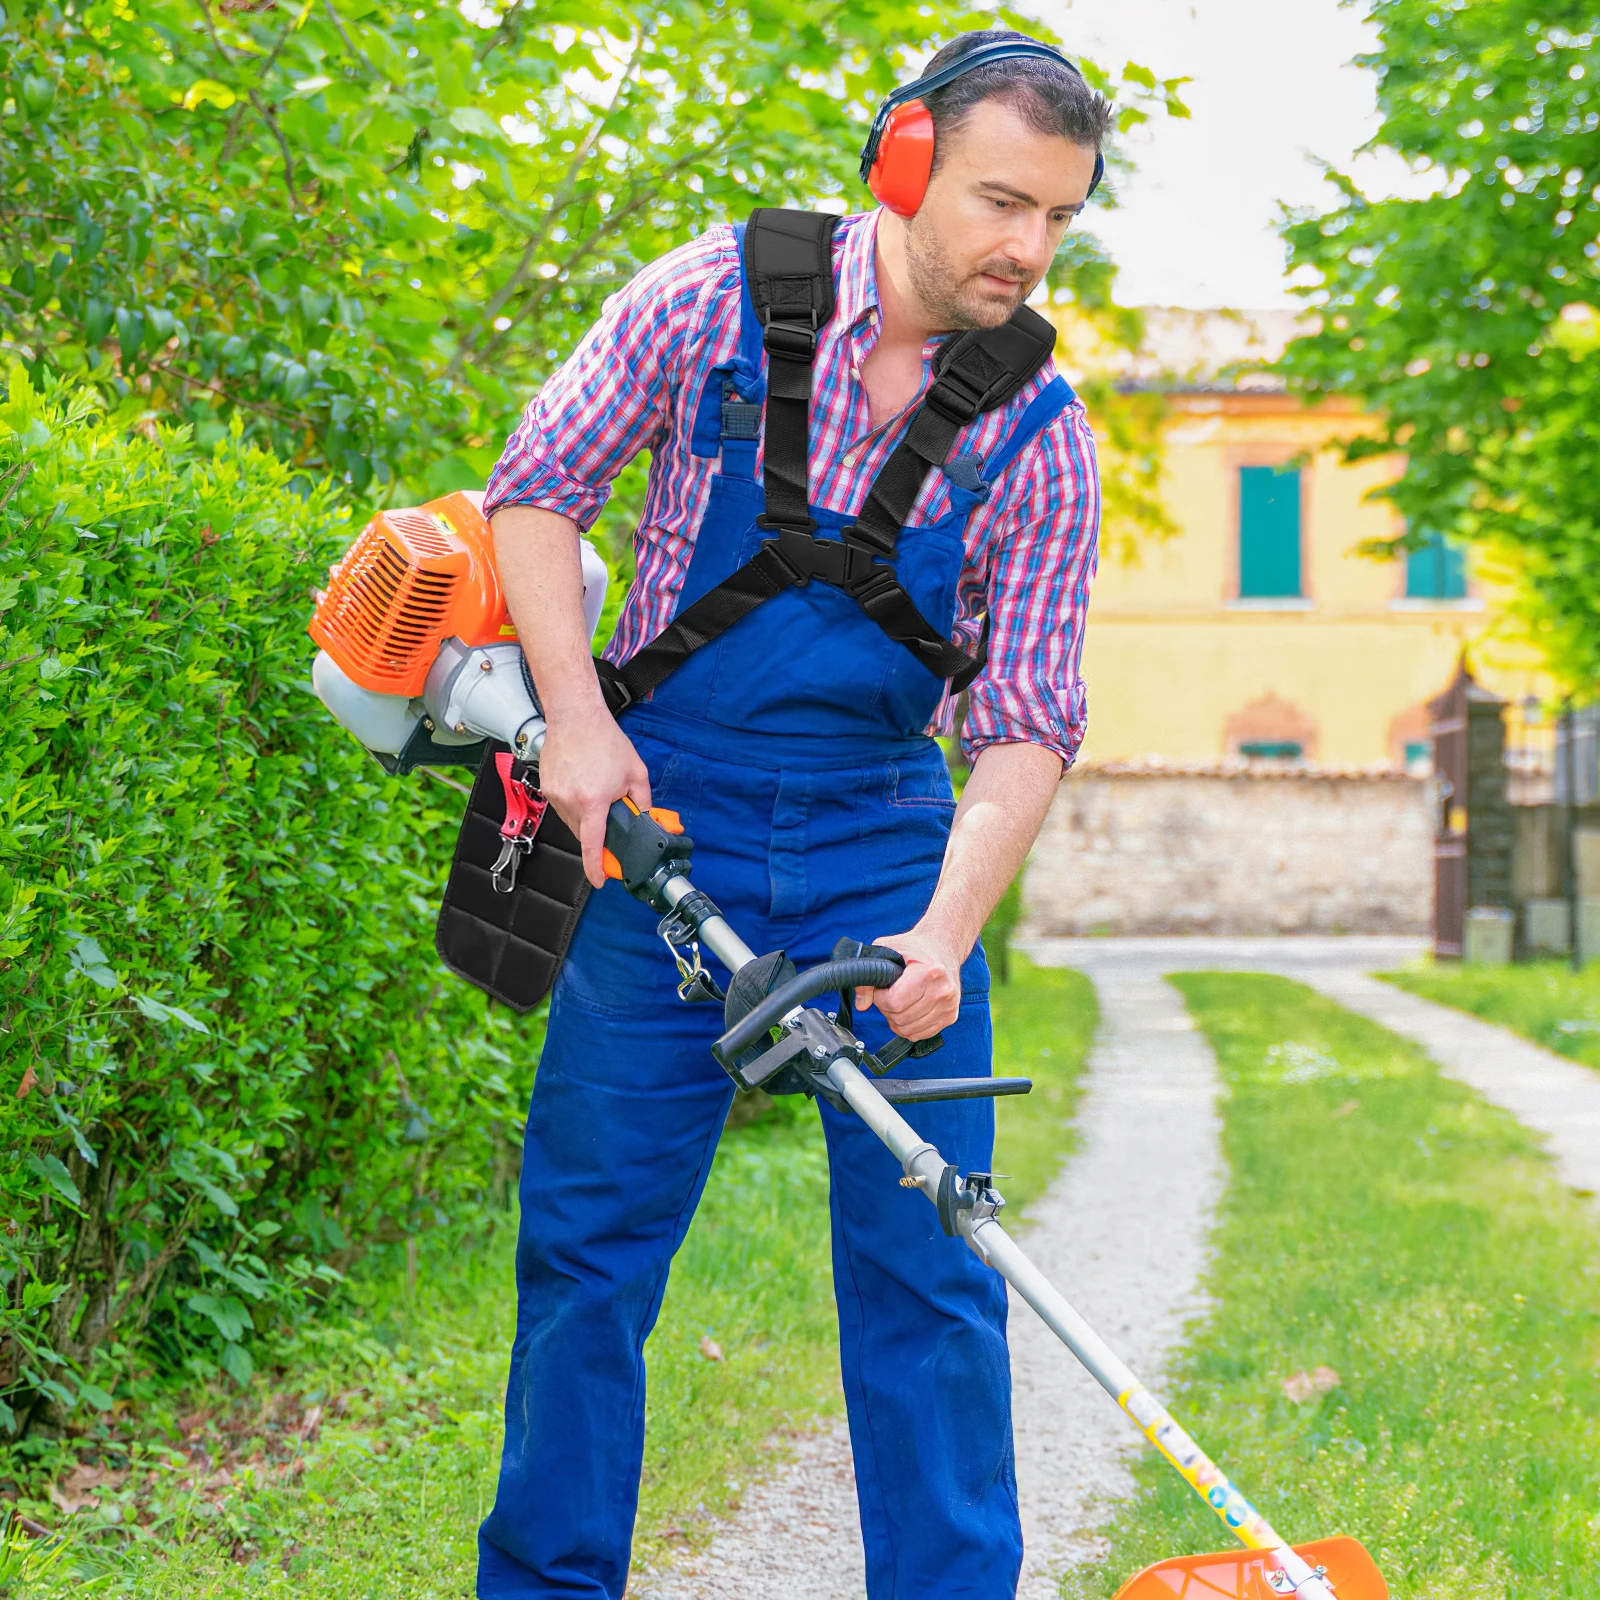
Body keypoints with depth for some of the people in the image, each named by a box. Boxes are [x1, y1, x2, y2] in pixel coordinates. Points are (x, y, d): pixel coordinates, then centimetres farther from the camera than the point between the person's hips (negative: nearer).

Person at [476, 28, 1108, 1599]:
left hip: (886, 840, 1)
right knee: (589, 1235, 4)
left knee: (925, 1258, -1)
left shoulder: (1037, 438, -4)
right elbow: (535, 488, 0)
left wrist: (943, 932, -21)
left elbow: (1024, 724, -6)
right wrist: (576, 711, -12)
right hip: (662, 814, -1)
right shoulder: (718, 296, -7)